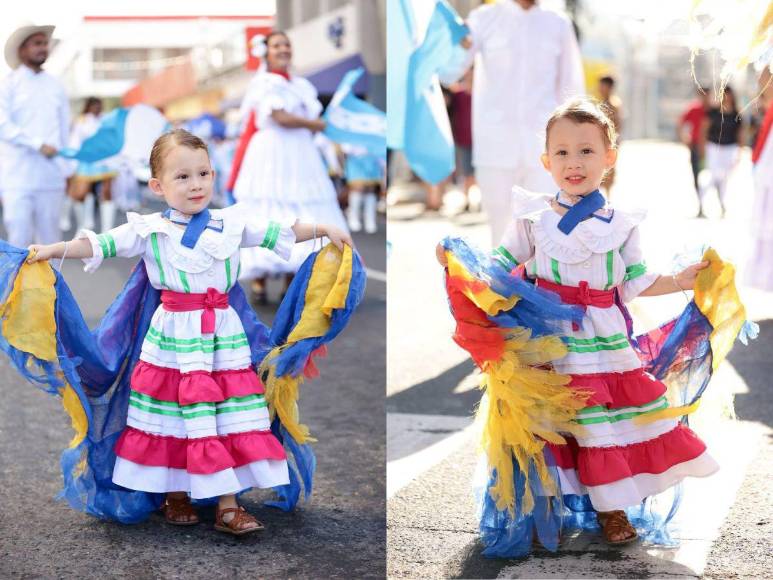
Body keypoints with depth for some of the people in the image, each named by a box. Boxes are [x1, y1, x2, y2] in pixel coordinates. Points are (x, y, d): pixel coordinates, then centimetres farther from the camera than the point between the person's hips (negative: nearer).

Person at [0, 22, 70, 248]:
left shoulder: (55, 86, 13)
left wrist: (64, 168, 9)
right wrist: (38, 145, -15)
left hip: (51, 176, 3)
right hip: (18, 176, -3)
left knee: (50, 236, 5)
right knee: (19, 237, -4)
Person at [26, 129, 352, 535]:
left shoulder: (232, 223, 5)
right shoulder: (149, 230, -2)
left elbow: (277, 233, 12)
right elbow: (103, 244, -6)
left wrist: (324, 230, 12)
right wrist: (54, 250, -16)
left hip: (223, 332, 2)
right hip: (174, 336, -2)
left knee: (227, 412, 1)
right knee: (174, 412, 4)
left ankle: (227, 504, 7)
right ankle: (175, 495, 22)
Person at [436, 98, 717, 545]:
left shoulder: (620, 225, 6)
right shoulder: (532, 218, 1)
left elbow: (635, 284, 11)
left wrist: (678, 282, 2)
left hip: (606, 339, 2)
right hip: (550, 337, -2)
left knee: (615, 414, 3)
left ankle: (613, 506, 18)